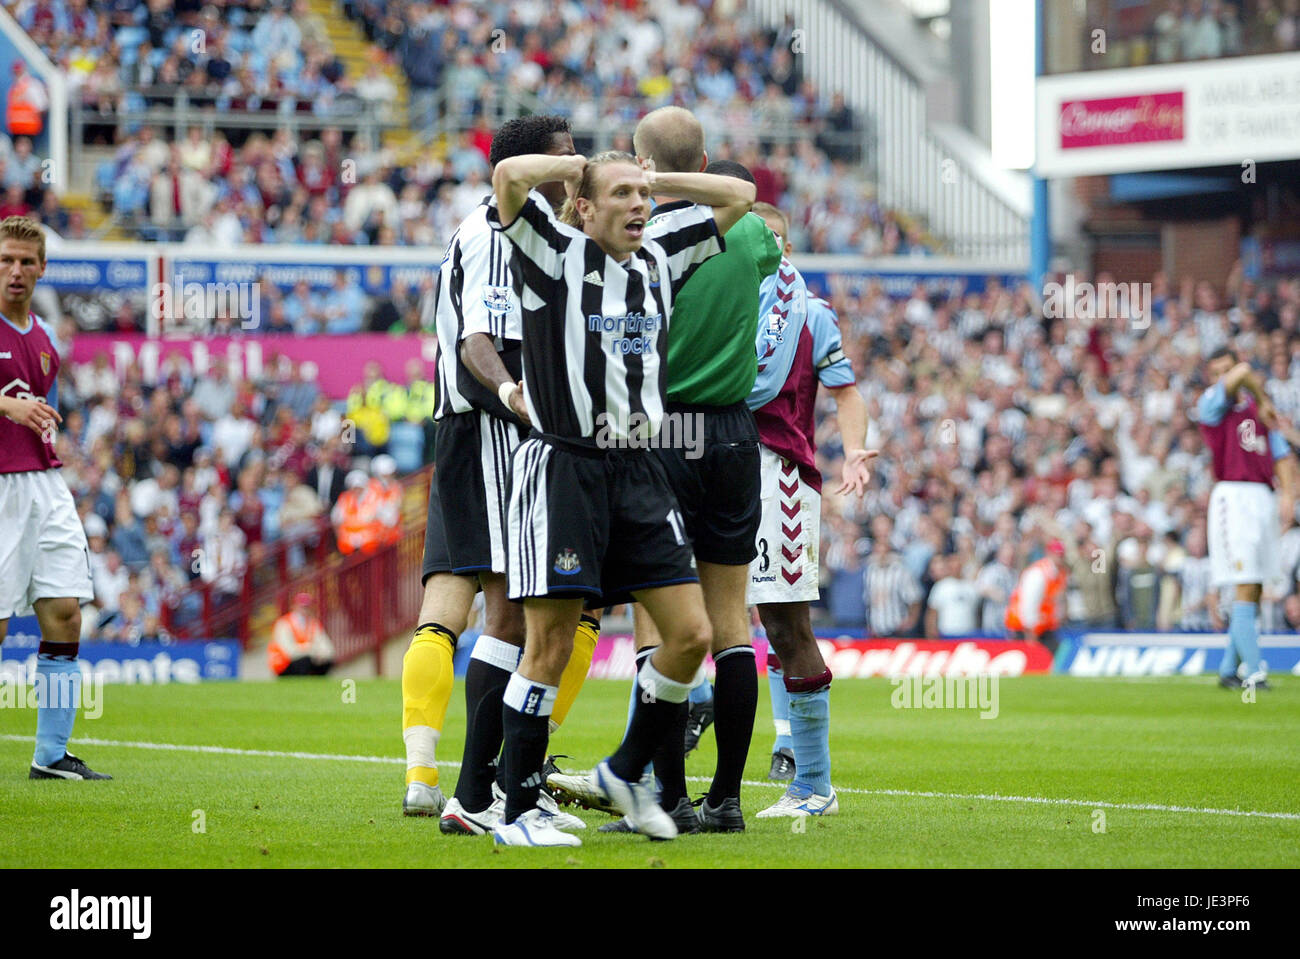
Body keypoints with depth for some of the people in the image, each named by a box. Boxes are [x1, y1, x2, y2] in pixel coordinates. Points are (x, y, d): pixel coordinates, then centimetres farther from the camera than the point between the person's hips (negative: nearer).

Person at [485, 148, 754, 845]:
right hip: (562, 467, -6)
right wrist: (579, 166, -2)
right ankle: (518, 813, 2)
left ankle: (626, 774, 21)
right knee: (549, 647, -6)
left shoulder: (659, 257, 13)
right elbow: (509, 177, -19)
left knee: (691, 634, 1)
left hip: (638, 472, 6)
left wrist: (650, 179, 13)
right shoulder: (555, 255, -3)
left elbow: (738, 196, 21)